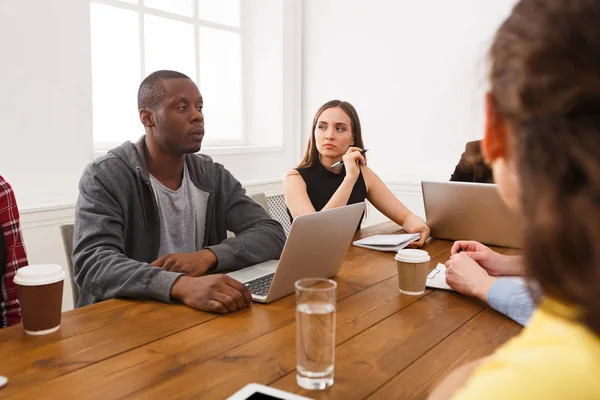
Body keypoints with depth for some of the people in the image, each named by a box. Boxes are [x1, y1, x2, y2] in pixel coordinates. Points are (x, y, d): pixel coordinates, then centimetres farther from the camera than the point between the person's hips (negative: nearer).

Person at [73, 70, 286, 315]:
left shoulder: (214, 176, 4)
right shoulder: (105, 177, -9)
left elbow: (272, 235, -3)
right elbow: (92, 265, -23)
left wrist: (208, 256, -20)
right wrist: (181, 285, -39)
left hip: (201, 313, 4)